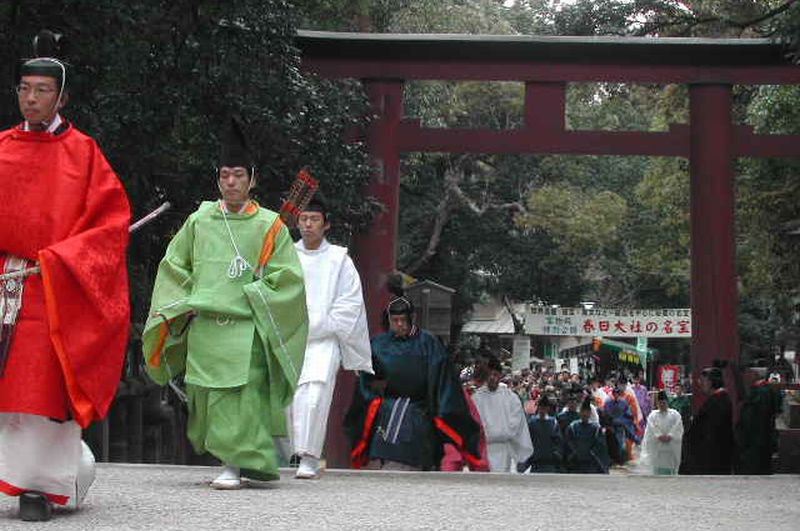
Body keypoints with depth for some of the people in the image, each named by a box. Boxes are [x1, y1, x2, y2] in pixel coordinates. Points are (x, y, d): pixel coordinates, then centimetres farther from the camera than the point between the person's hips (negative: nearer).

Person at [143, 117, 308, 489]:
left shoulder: (269, 225, 1)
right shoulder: (199, 221, 10)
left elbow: (287, 277, 0)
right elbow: (173, 266, 17)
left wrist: (244, 298, -7)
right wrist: (186, 302, 4)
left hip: (246, 328, -3)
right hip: (203, 326, 3)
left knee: (240, 394, -12)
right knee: (208, 397, 5)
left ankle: (236, 463, -8)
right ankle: (231, 456, 21)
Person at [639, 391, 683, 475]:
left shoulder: (675, 414, 6)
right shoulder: (653, 415, 7)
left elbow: (678, 428, -2)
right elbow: (651, 429, -3)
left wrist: (670, 436, -14)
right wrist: (659, 436, -16)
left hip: (671, 446, 0)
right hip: (657, 446, 0)